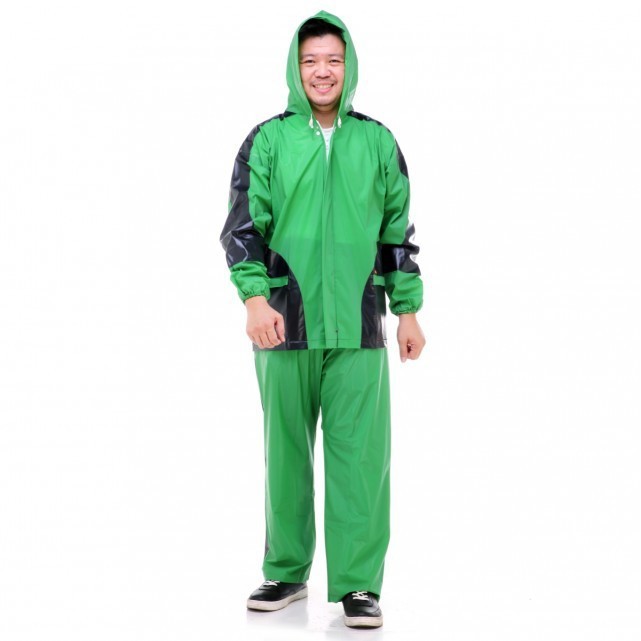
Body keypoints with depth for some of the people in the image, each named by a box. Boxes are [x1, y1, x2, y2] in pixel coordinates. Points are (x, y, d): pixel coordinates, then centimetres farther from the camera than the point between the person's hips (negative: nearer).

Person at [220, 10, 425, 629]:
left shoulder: (377, 142, 9)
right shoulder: (267, 140, 5)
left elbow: (398, 231, 13)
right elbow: (243, 225, 0)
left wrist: (408, 311, 10)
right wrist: (255, 297, -14)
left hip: (357, 326, 0)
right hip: (286, 323, 0)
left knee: (360, 455, -4)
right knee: (286, 453, 9)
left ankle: (358, 584, 5)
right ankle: (286, 572, 23)